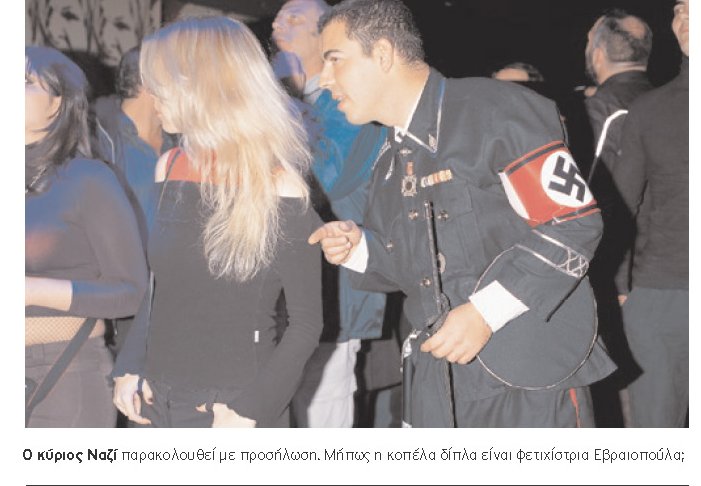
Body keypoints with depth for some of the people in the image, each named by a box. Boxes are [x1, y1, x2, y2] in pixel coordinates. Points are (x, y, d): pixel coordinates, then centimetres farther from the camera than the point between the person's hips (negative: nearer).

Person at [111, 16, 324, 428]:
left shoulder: (278, 189, -13)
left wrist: (250, 411, -15)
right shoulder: (171, 169, 3)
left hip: (233, 403, -5)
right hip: (157, 399, 5)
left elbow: (307, 323, -9)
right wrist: (129, 368, 1)